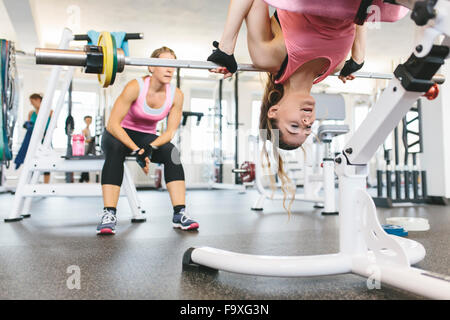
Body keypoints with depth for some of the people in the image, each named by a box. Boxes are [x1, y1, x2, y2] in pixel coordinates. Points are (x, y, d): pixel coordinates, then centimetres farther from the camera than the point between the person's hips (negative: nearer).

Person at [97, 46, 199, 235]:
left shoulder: (176, 95, -13)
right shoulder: (135, 87, -24)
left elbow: (170, 131, -10)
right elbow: (112, 124, -26)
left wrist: (151, 147, -30)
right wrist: (136, 150, -37)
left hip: (148, 137, 3)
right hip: (119, 135, -3)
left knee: (171, 152, -27)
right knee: (115, 150, -37)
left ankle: (179, 214, -29)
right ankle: (108, 215, -38)